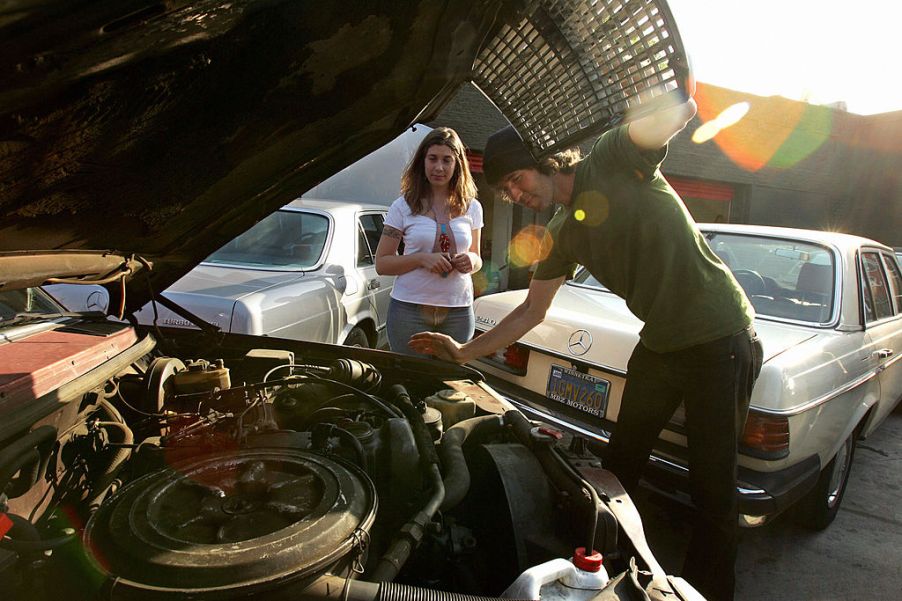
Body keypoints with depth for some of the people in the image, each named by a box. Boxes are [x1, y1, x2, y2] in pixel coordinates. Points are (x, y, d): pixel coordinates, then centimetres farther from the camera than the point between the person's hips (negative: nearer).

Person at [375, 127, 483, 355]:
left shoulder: (472, 207, 9)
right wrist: (422, 259, -16)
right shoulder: (403, 206, 0)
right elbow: (381, 263, -2)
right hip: (410, 310, -2)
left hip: (458, 312, 2)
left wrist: (471, 261, -6)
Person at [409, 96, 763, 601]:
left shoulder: (613, 160, -9)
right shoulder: (564, 235, 8)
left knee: (713, 485, 3)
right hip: (660, 345, 7)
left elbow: (678, 109, -21)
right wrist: (463, 353, 7)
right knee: (620, 464, 15)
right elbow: (532, 312, 11)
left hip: (721, 339, -7)